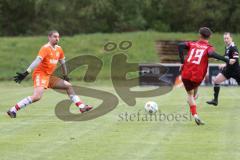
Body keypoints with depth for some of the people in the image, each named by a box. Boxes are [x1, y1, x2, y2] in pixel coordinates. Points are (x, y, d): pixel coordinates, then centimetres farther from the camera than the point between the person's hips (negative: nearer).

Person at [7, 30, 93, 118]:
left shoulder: (59, 49, 10)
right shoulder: (45, 48, -13)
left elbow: (62, 63, 25)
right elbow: (37, 61, -25)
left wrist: (65, 76, 33)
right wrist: (25, 73, -32)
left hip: (49, 76, 8)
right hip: (40, 74, -8)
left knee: (68, 86, 8)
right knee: (37, 96, -26)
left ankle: (82, 107, 13)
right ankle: (12, 110, -23)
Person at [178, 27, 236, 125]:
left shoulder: (192, 44, 12)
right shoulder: (208, 47, 2)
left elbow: (180, 46, -1)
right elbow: (212, 54, -21)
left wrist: (182, 62, 0)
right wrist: (227, 61, -20)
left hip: (186, 74, 2)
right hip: (197, 76, -2)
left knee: (190, 94, 15)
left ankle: (195, 115, -5)